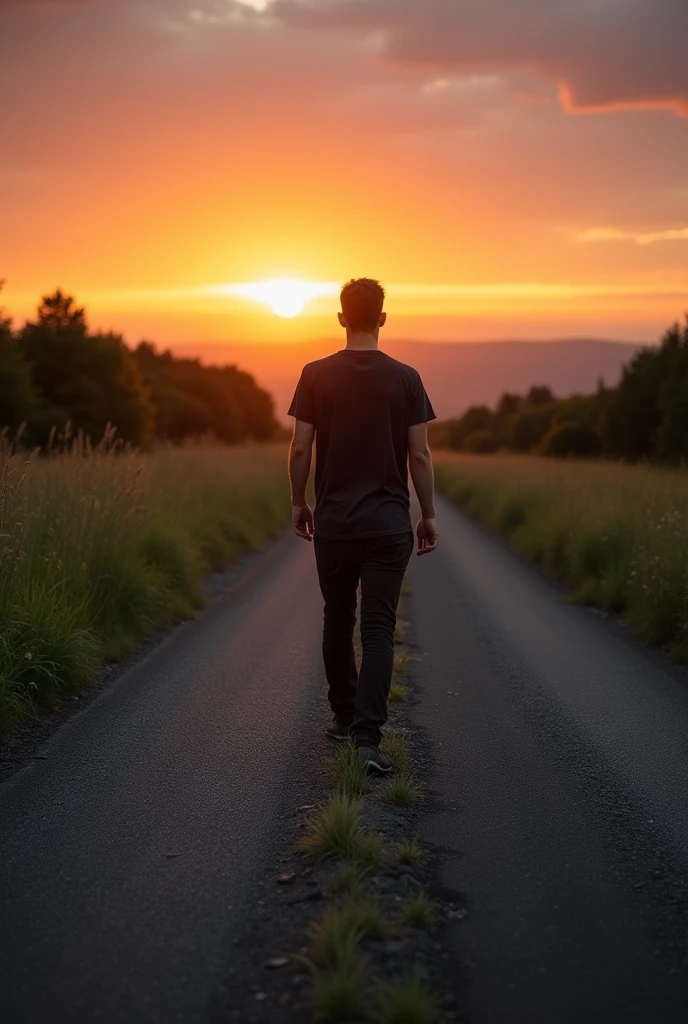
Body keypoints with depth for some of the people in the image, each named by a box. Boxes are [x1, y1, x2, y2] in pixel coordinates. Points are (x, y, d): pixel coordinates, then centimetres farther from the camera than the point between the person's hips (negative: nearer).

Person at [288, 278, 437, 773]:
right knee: (379, 627, -3)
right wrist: (429, 515, 6)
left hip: (333, 522, 1)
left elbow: (300, 448, -1)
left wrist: (299, 503, 12)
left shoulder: (317, 375, -1)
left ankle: (345, 717, 29)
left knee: (338, 621, 17)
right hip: (389, 523, -1)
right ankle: (368, 733, -12)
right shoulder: (405, 378, -2)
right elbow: (420, 455, -3)